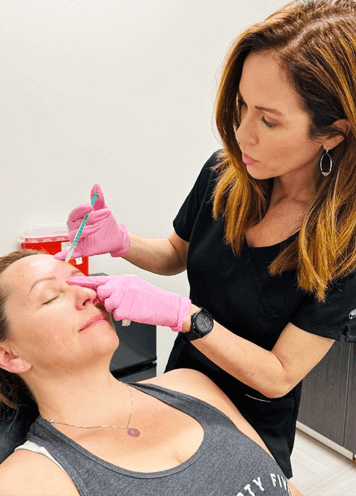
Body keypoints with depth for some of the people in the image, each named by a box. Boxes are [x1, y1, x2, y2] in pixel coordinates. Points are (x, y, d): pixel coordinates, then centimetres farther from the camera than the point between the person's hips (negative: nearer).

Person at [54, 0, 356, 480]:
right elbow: (176, 254, 2)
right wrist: (120, 240, -17)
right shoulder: (224, 174, -16)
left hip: (256, 420, -4)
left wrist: (180, 312, -33)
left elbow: (278, 376, -23)